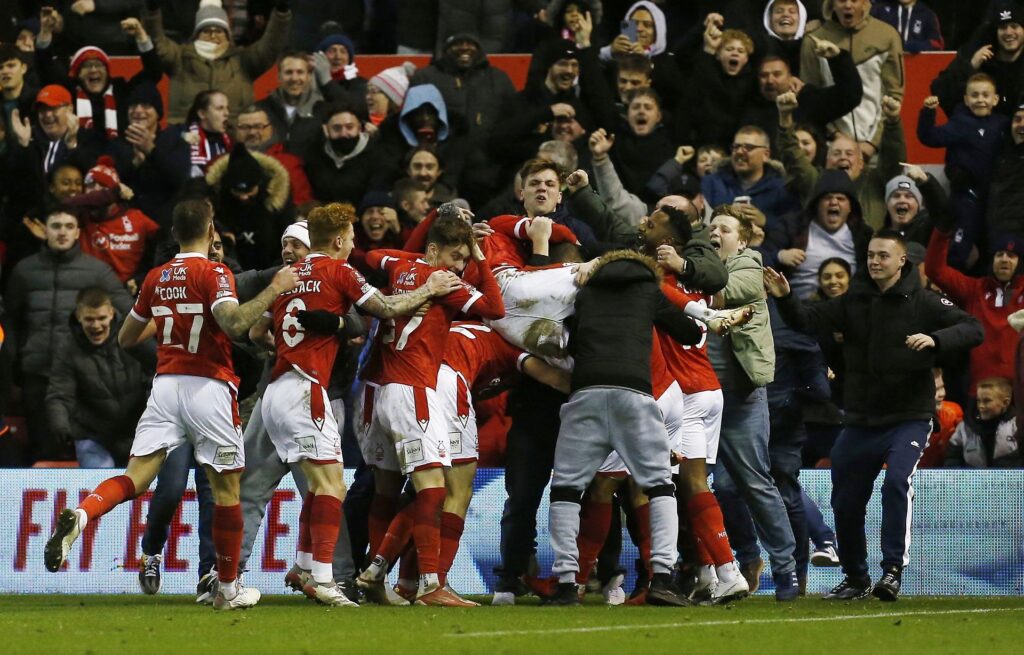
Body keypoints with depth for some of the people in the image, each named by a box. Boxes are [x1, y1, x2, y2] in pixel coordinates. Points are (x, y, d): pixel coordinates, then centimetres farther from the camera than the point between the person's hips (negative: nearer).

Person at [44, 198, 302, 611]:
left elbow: (125, 338, 21)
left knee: (136, 478, -1)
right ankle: (228, 588, 16)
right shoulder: (214, 274, -7)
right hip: (209, 387, -4)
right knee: (226, 487, 9)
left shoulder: (156, 278, 11)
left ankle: (79, 516, -32)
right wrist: (276, 289, -15)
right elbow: (234, 324, -24)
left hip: (165, 386, 4)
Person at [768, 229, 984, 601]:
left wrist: (935, 339, -29)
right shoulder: (853, 302, 5)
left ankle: (893, 570, -22)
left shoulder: (922, 303, -6)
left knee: (898, 483, -26)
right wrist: (785, 299, -22)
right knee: (846, 502, 9)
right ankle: (856, 579, 27)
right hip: (860, 421, 4)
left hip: (909, 417, -4)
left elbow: (973, 330, -11)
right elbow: (808, 320, -3)